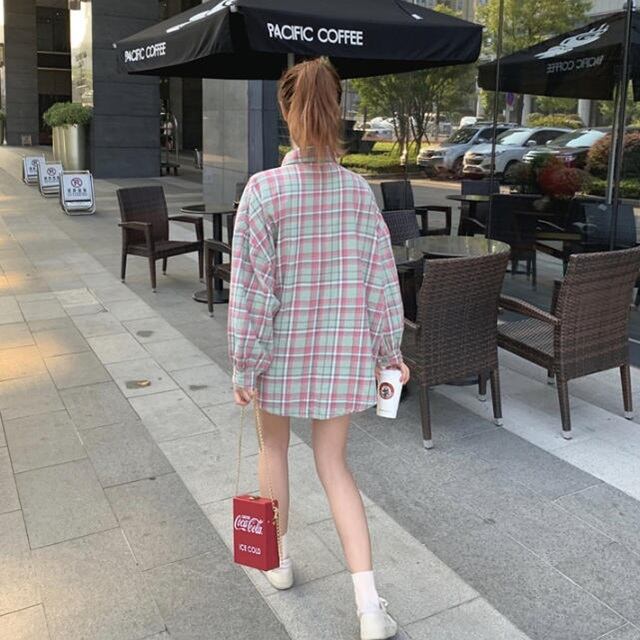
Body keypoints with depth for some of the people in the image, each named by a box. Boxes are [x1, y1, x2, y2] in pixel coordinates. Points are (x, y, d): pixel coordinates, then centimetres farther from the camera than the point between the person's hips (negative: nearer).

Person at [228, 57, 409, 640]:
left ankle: (279, 557, 41)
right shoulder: (359, 190, -4)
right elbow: (381, 279, 0)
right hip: (343, 351, 3)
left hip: (283, 349, -3)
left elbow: (251, 286, -14)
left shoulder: (265, 189, -15)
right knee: (334, 464, 14)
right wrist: (389, 349, 12)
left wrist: (243, 364, -6)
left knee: (275, 448, 22)